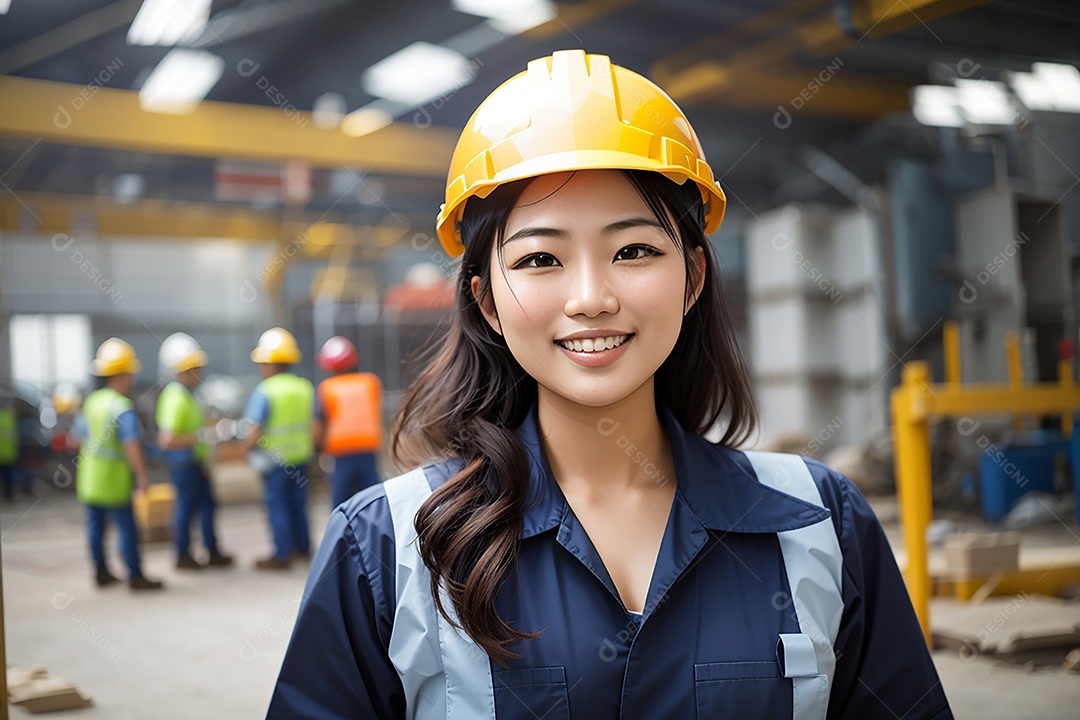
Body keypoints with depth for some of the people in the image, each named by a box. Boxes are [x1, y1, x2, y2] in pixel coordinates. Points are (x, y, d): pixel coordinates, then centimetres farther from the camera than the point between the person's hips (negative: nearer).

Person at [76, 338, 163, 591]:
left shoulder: (91, 401, 7)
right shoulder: (123, 407, -19)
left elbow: (82, 438, 14)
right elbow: (132, 446, -25)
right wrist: (142, 476, -21)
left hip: (89, 477, 8)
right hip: (114, 481, -8)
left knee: (95, 525, 15)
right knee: (126, 527, -2)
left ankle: (101, 571, 24)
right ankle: (135, 576, 1)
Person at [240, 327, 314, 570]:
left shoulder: (265, 391, -16)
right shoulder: (305, 387, 2)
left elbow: (255, 431, -19)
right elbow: (314, 424, 7)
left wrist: (247, 447, 0)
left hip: (274, 458, -6)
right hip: (301, 455, 6)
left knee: (277, 504, 5)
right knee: (298, 501, 17)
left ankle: (283, 555, 11)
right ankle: (303, 546, 28)